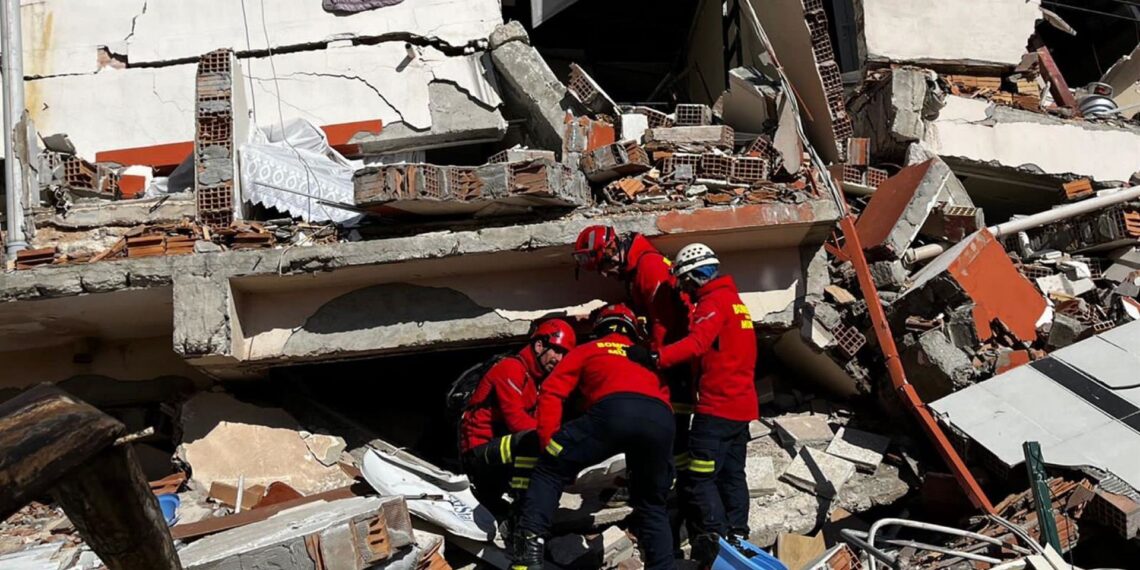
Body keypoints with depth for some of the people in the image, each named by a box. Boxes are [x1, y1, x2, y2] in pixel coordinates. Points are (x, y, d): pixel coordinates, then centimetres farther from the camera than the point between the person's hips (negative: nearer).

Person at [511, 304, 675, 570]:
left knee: (551, 468, 13)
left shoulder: (586, 351, 32)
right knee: (652, 504, 24)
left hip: (613, 410, -3)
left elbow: (551, 392, 20)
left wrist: (549, 444, 17)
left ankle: (530, 541, -1)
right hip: (662, 420, 3)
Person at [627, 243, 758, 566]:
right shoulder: (735, 301, 19)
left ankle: (715, 536, -13)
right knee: (733, 474, 15)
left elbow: (697, 344, -28)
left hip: (717, 406, -10)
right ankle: (737, 535, 18)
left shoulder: (713, 302, -11)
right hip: (743, 404, 10)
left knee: (700, 477, -8)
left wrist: (655, 358, -35)